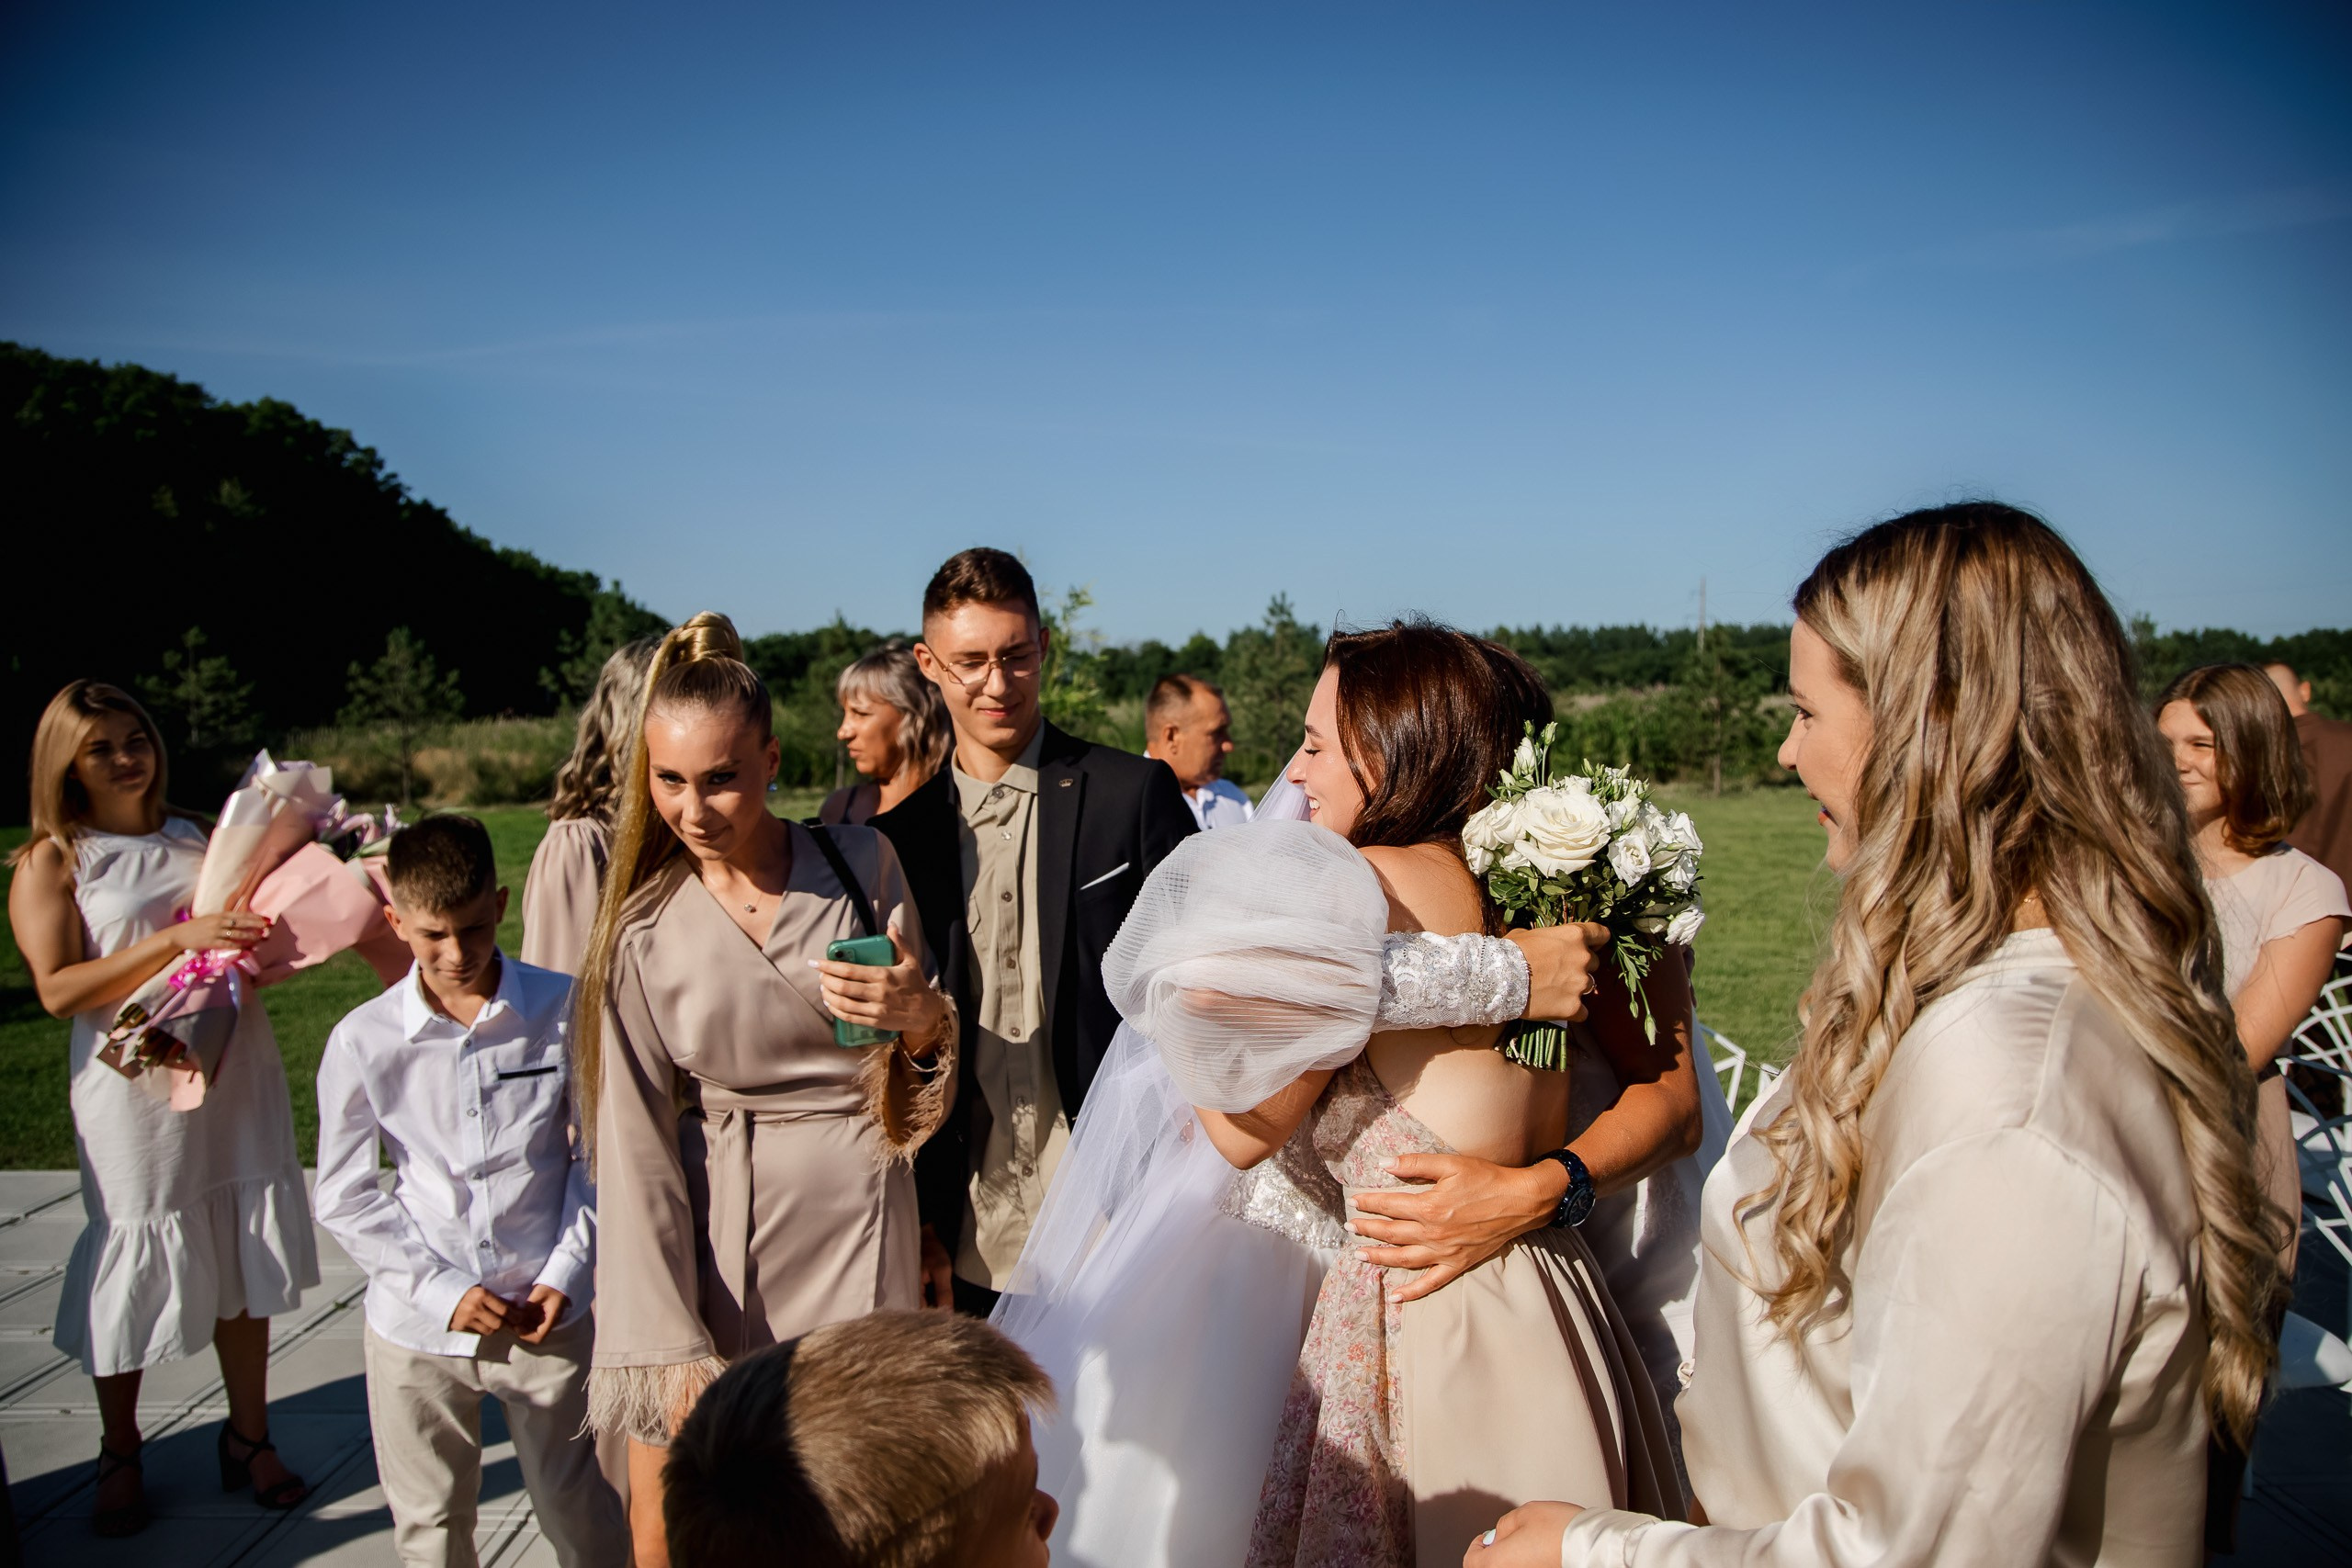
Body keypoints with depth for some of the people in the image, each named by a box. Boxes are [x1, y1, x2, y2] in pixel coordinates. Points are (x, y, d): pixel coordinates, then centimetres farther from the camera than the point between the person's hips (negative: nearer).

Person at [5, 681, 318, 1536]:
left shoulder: (196, 838, 10)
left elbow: (258, 935, 21)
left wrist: (262, 931, -2)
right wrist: (178, 938, -21)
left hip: (236, 1070, 4)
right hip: (137, 1083, -4)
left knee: (244, 1258, 10)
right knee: (137, 1267, 6)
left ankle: (248, 1436, 25)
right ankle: (119, 1453, 28)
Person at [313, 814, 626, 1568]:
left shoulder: (564, 1010, -8)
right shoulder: (363, 1041, -6)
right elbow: (344, 1196, 0)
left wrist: (569, 1272, -6)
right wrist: (440, 1289, -8)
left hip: (547, 1316, -1)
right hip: (418, 1325, 1)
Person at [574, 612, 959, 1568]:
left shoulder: (861, 862, -2)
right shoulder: (642, 929, -3)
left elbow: (924, 1083, 7)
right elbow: (634, 1148, -4)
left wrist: (924, 1019, -17)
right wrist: (674, 1348, -10)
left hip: (857, 1225, 0)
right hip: (709, 1235, 0)